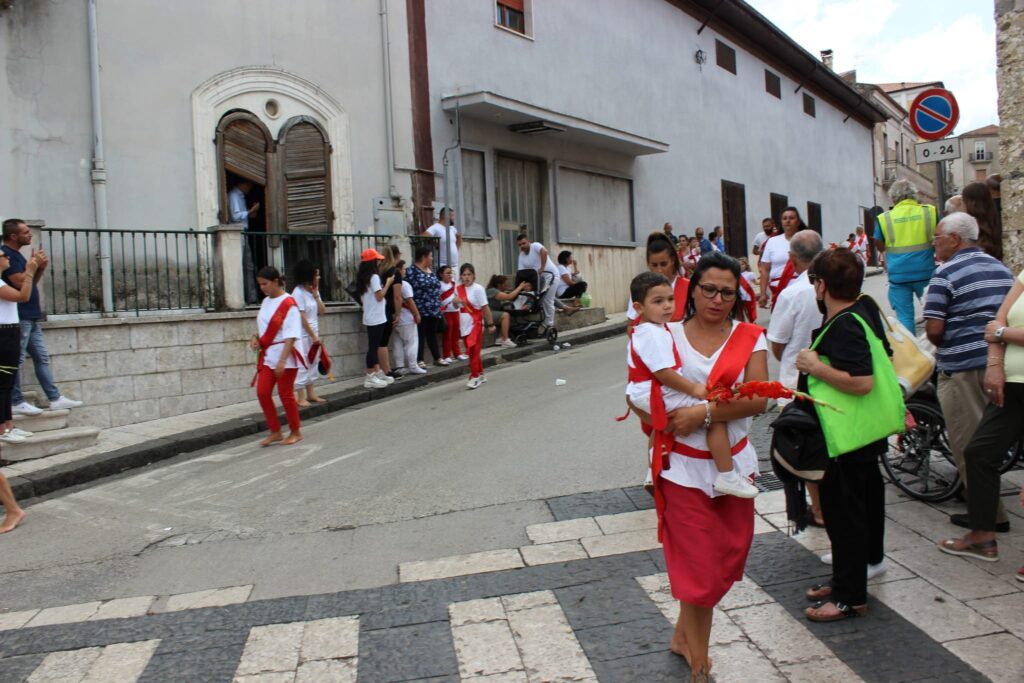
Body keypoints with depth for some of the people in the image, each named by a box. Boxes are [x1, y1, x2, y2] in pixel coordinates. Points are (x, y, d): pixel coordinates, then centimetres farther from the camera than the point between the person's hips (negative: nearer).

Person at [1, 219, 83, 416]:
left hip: (31, 317, 10)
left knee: (42, 358, 9)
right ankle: (17, 402, 3)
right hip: (18, 318, -10)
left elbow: (31, 282, 21)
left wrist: (41, 268, 5)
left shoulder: (17, 255, 18)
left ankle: (55, 398, 12)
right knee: (17, 361, -3)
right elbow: (20, 282, -20)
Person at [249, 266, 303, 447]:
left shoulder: (288, 304, -15)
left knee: (285, 394, 1)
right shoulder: (265, 302, 9)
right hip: (267, 354, 7)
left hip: (285, 355, -7)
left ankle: (296, 432, 18)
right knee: (262, 392, 2)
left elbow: (291, 336, -19)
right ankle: (275, 432, 15)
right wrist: (256, 337, 1)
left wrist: (282, 360, -24)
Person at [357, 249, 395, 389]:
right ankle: (370, 377, -2)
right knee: (374, 346, -5)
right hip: (376, 318, -9)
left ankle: (377, 373, 21)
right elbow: (379, 296, -15)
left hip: (370, 317, 9)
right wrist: (388, 283, -6)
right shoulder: (374, 277, -14)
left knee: (375, 345, 14)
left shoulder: (362, 277, 13)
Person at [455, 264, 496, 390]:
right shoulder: (458, 288, 4)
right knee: (472, 351, 12)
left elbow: (485, 307, -11)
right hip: (464, 324, 6)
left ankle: (475, 377, -3)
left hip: (475, 323, -6)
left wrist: (490, 324, -10)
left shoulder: (477, 289, -12)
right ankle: (480, 374, 25)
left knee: (473, 351, -8)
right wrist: (455, 301, -7)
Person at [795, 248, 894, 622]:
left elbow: (861, 382, -33)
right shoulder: (864, 308, 7)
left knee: (844, 513, 0)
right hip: (864, 436, 11)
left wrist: (815, 366, -23)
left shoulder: (845, 326, -24)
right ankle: (846, 579, 34)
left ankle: (850, 597, 12)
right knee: (863, 503, 19)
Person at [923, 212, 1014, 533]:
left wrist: (944, 347, 2)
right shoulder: (1002, 269, 11)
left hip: (962, 366, -8)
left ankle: (989, 514, 8)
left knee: (968, 444, 2)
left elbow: (933, 329, -18)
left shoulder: (946, 273, -13)